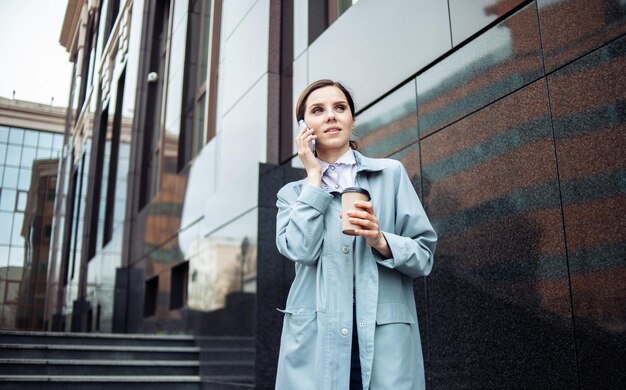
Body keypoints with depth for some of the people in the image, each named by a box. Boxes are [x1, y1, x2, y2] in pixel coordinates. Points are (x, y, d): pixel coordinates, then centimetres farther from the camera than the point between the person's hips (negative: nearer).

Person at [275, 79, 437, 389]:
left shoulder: (390, 173, 9)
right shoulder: (293, 193, 12)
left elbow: (424, 253, 4)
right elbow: (301, 250, -8)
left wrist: (380, 241, -15)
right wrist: (314, 174, -1)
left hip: (385, 336, 0)